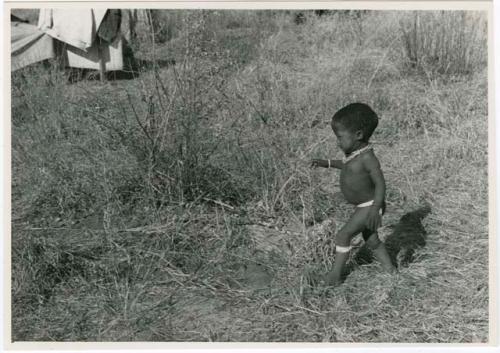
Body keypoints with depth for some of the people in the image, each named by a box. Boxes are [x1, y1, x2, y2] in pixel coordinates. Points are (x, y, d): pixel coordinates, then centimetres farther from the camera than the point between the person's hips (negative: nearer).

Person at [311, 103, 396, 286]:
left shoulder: (367, 157, -28)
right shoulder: (355, 152, -1)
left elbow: (380, 183, -29)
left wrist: (375, 208, -39)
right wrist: (327, 163, 14)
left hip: (369, 207, -10)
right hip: (362, 206, 10)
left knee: (343, 236, -8)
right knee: (371, 240, 20)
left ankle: (335, 275, 2)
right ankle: (390, 270, 33)